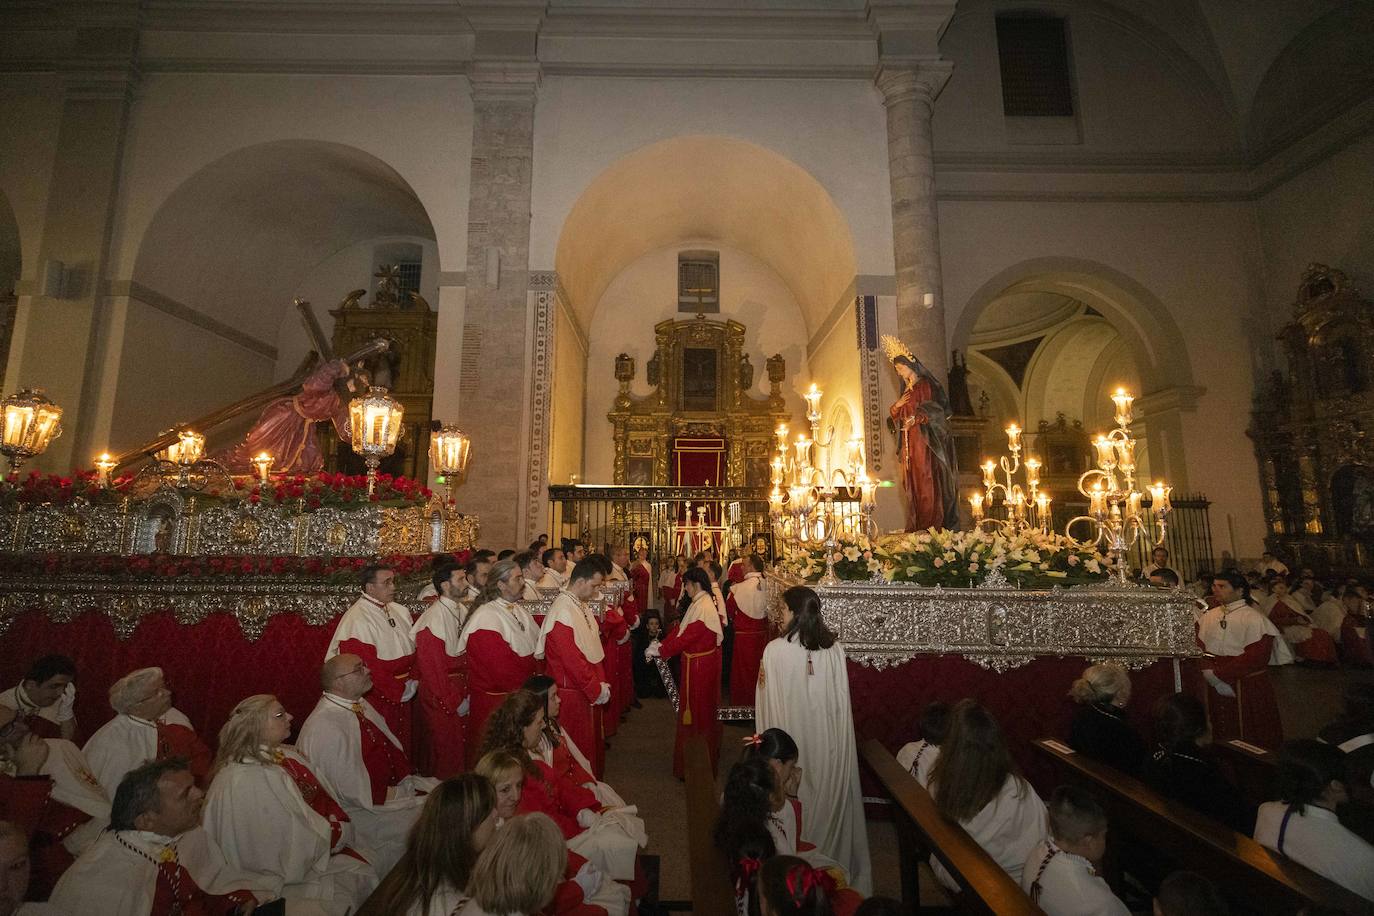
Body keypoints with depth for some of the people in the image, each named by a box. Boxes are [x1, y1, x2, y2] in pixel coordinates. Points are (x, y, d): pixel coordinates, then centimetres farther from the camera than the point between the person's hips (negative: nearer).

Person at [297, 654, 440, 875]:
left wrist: (410, 781, -3)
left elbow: (394, 750, 10)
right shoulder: (325, 728, -23)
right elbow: (359, 793, -21)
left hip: (393, 786, 8)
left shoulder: (360, 705, 2)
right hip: (358, 810, -8)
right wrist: (406, 793, -16)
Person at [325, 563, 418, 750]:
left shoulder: (400, 612, 4)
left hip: (403, 694, 7)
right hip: (378, 698, -6)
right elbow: (368, 667, -20)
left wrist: (413, 682, -3)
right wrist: (399, 690, -15)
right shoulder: (356, 619, -19)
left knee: (403, 742, 18)